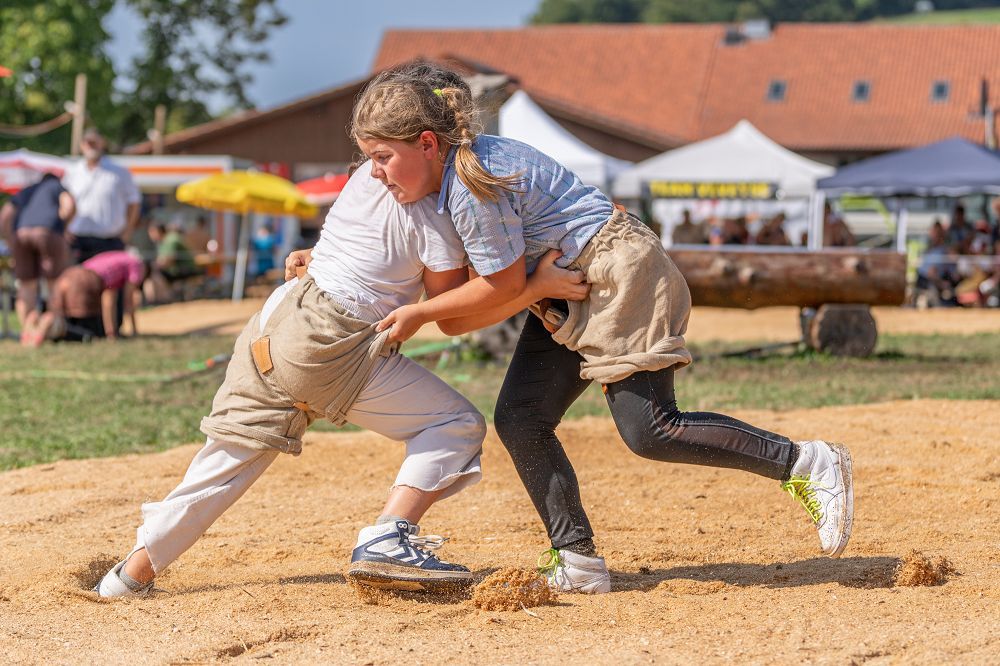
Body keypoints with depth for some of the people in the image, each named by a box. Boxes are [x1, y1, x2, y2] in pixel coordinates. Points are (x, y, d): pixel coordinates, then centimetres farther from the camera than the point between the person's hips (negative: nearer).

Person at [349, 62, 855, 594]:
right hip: (569, 295, 11)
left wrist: (422, 314, -6)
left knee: (648, 430, -16)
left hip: (619, 274, -11)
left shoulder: (474, 183, -23)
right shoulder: (455, 165, 7)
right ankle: (577, 560, 4)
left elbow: (506, 284, -15)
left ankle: (809, 465, -8)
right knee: (519, 419, 1)